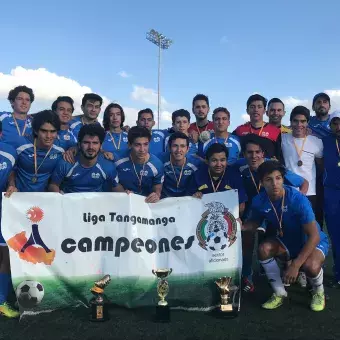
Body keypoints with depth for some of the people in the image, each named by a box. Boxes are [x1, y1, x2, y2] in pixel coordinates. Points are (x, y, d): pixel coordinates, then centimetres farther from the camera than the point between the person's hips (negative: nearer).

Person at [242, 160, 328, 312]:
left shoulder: (298, 200, -32)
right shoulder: (259, 201, -17)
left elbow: (314, 235, -30)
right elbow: (255, 222, 3)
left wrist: (295, 265, -34)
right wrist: (241, 227, -21)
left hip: (314, 242, -4)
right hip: (288, 240, 5)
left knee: (310, 266, -34)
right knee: (264, 249, -23)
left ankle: (318, 292, 4)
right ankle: (279, 293, -1)